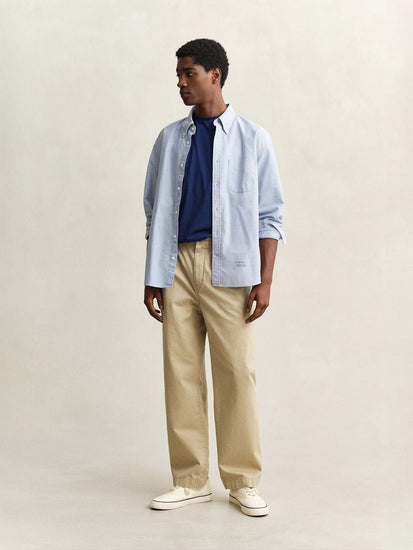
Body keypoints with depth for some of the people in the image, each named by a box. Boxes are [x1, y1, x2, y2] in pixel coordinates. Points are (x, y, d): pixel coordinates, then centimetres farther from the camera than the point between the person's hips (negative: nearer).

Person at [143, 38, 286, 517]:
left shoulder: (252, 138, 6)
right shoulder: (169, 139, 14)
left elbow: (270, 216, 3)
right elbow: (155, 210, 15)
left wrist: (265, 280, -5)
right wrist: (151, 278, 9)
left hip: (230, 267, -3)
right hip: (177, 265, 3)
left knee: (236, 371, -3)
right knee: (181, 371, 4)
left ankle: (243, 481, 12)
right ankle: (190, 480, 17)